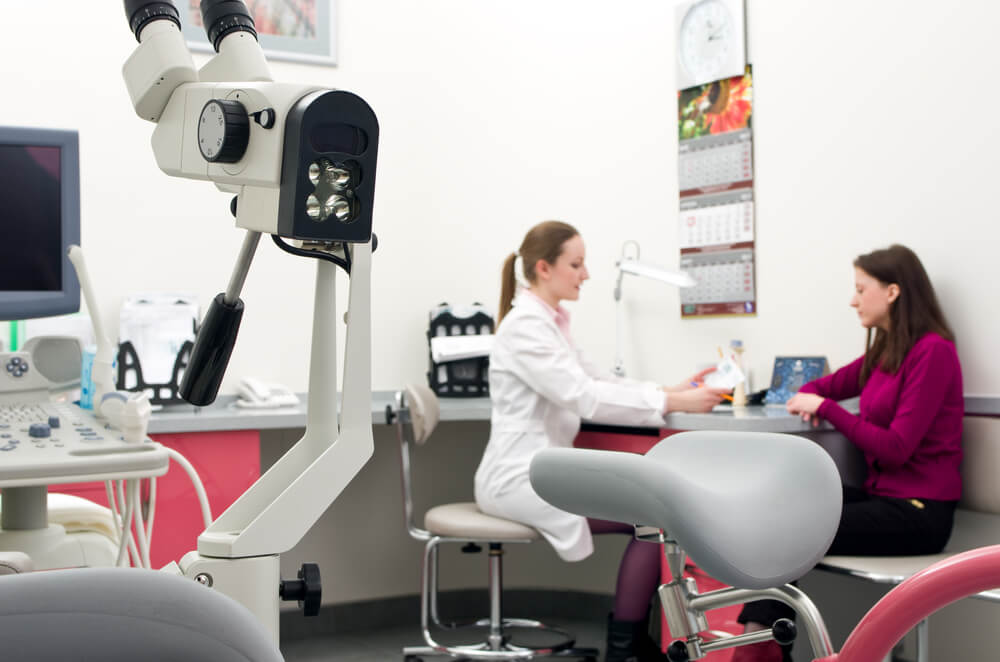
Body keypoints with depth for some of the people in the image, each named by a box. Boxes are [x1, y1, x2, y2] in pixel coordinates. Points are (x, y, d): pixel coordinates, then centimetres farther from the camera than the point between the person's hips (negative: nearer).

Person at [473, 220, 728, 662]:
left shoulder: (550, 321, 14)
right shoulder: (526, 325, -18)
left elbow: (595, 381, 15)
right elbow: (584, 398, -25)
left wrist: (670, 391, 3)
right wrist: (672, 404, -25)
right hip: (522, 478, -10)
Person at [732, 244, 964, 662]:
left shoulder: (932, 351, -12)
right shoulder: (882, 353, 13)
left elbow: (896, 448, -18)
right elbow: (825, 387, 28)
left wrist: (824, 407, -11)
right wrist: (808, 398, 3)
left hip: (919, 511, -8)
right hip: (882, 496, 8)